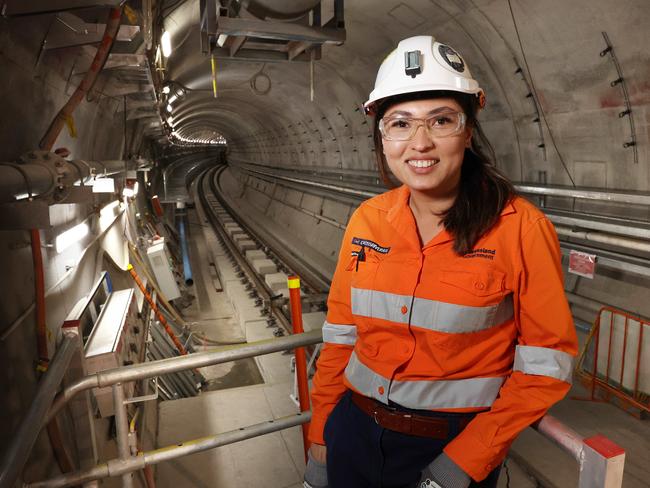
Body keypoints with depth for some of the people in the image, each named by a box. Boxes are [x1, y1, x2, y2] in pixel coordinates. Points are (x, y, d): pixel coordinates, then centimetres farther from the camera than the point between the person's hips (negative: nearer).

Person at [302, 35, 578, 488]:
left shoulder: (521, 229, -17)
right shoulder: (367, 220, -7)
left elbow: (545, 365, -11)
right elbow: (340, 336, 0)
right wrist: (320, 439, 4)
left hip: (456, 445, -3)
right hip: (354, 432, 4)